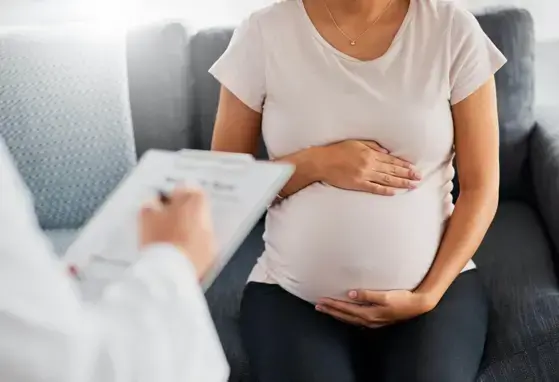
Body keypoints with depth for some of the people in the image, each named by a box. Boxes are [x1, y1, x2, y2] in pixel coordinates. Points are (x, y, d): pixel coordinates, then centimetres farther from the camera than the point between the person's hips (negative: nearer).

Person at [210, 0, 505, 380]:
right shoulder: (264, 33, -6)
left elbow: (480, 187, -2)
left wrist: (427, 296, -11)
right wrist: (314, 164, -16)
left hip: (435, 284, 1)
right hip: (292, 293, 0)